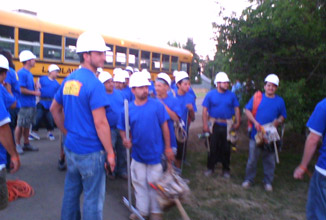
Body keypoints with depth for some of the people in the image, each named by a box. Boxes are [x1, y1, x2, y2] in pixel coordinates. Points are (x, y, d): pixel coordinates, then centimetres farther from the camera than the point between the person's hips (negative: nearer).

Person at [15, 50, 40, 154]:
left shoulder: (29, 73, 14)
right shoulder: (21, 73, -13)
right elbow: (21, 89, -19)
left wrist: (35, 86, 1)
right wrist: (34, 92, -13)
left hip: (31, 104, 9)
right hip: (24, 105, -9)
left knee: (27, 125, 15)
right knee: (20, 125, 1)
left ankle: (26, 144, 25)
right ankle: (17, 145, 13)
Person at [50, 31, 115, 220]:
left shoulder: (69, 80, 6)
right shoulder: (94, 84, -19)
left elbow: (54, 109, 15)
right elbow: (100, 123, -22)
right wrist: (110, 152, -14)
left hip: (70, 148, 8)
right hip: (90, 152, -8)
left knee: (71, 190, 23)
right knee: (93, 197, 7)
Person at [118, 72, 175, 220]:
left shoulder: (157, 105, -11)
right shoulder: (128, 109, -6)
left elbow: (164, 126, -5)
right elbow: (122, 129, 4)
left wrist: (168, 148, -4)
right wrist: (125, 139, -18)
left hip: (155, 153, -2)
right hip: (137, 153, 2)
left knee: (154, 183, 11)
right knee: (139, 183, 16)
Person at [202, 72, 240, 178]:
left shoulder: (231, 95, 2)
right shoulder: (210, 94, -2)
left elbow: (237, 109, 6)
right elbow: (205, 110, -3)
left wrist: (237, 122, -2)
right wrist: (205, 124, -10)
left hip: (227, 126, 2)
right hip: (214, 125, -1)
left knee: (226, 149, 9)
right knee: (213, 147, 7)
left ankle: (226, 169, 25)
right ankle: (210, 168, 23)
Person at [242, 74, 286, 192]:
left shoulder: (280, 101, 5)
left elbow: (283, 116, 12)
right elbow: (247, 110, 1)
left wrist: (278, 121, -11)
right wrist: (255, 122, -13)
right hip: (256, 134, -1)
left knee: (269, 160, 9)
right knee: (252, 158, 7)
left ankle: (268, 182, 25)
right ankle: (249, 179, 24)